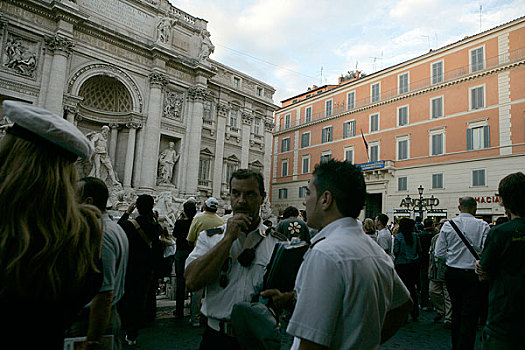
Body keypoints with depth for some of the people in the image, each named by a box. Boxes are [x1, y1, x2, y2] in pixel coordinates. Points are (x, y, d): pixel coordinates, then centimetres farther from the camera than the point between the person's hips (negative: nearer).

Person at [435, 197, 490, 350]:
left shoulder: (447, 225, -2)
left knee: (456, 311, 19)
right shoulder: (483, 226, -9)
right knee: (470, 315, 3)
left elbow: (439, 253, -2)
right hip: (473, 274, -3)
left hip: (452, 273, 4)